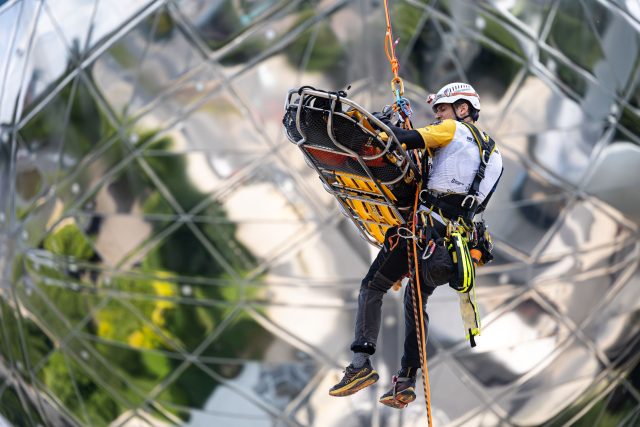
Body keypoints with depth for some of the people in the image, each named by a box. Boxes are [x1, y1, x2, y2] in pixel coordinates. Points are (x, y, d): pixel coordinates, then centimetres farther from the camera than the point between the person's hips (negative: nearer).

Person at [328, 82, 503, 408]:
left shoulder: (452, 129, 2)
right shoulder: (491, 152, 24)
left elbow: (409, 140, -12)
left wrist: (382, 124, 4)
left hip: (427, 223, -8)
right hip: (456, 235, 8)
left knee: (372, 287, -1)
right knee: (416, 300, 18)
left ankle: (361, 364, -12)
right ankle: (406, 382, 11)